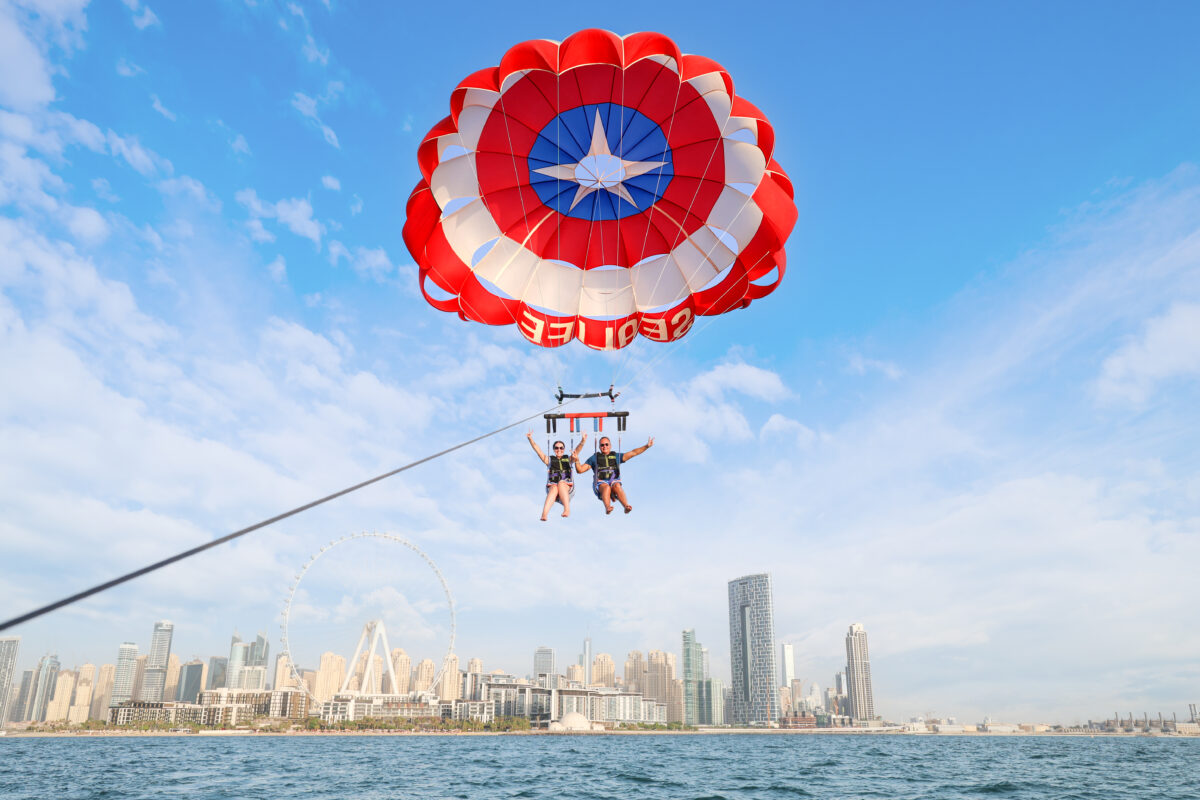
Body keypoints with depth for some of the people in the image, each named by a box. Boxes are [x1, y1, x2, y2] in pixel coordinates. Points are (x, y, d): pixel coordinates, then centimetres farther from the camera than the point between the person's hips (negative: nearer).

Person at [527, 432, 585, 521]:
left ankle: (567, 509, -50)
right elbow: (537, 450, 8)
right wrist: (530, 439, -8)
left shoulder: (568, 459, 19)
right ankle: (544, 514, -58)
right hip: (552, 486, 0)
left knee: (561, 483, -33)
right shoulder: (549, 460, 19)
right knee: (554, 487, -35)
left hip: (567, 487, 0)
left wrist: (582, 441, -17)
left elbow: (577, 450, 2)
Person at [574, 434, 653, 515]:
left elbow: (633, 453, 17)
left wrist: (646, 446, 7)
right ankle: (607, 507, -61)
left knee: (617, 486, -35)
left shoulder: (616, 456, 22)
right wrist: (577, 461, -7)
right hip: (600, 484, -1)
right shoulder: (594, 458, 19)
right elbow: (580, 470, 12)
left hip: (614, 482, 1)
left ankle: (626, 506, -57)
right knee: (606, 487, -36)